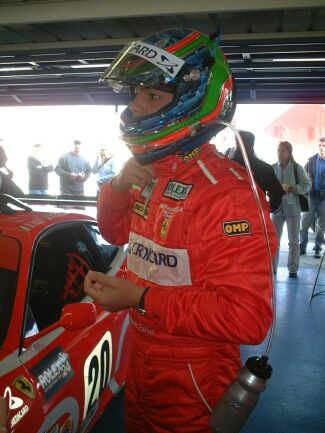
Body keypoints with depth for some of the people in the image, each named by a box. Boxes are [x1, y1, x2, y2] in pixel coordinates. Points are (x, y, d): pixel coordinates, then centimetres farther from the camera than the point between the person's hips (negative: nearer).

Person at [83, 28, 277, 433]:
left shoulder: (225, 192, -28)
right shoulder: (153, 173, 0)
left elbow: (248, 317, -31)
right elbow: (118, 234, 12)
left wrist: (141, 299, -30)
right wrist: (117, 187, -9)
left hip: (191, 380, -7)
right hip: (140, 354, 8)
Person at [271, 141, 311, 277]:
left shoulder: (297, 168, -5)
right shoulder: (272, 168, 1)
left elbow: (307, 185, -5)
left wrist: (294, 189, -21)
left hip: (293, 208, -2)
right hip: (276, 207, 2)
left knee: (293, 240, 6)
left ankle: (293, 268, 16)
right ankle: (272, 266, 21)